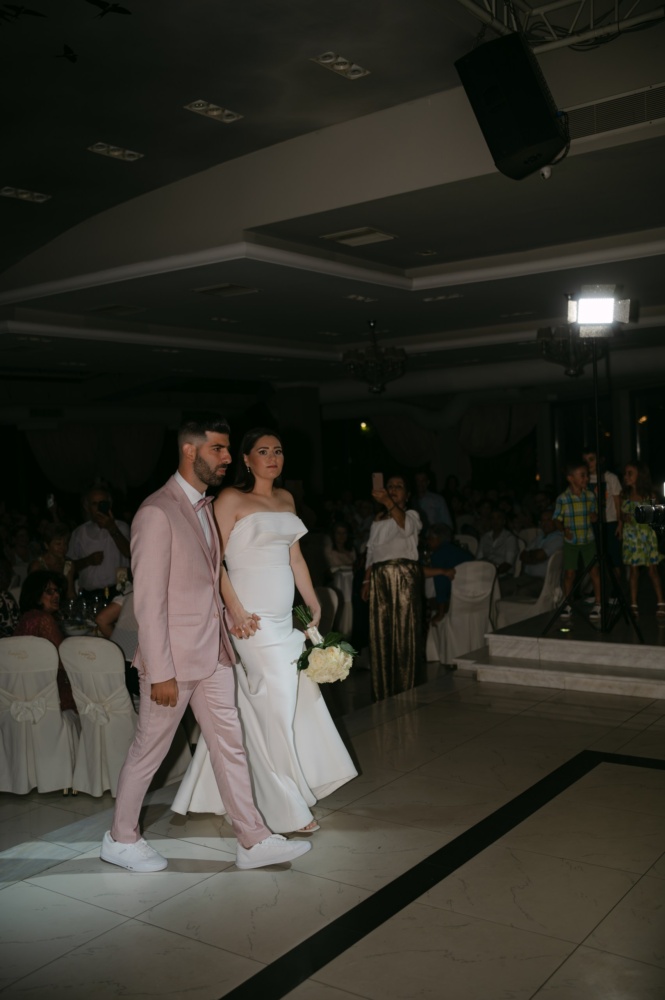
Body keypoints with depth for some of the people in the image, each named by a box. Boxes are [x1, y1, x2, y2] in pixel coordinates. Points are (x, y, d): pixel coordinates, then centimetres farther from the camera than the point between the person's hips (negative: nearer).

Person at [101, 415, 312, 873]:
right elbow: (149, 600, -20)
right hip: (174, 657, -8)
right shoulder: (157, 512, -18)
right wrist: (161, 673, -20)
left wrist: (231, 617, 8)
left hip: (213, 653, 8)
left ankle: (254, 840, 21)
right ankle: (121, 839, 30)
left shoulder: (204, 507, 11)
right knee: (149, 751, 10)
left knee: (231, 745, 11)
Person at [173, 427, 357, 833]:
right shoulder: (231, 500, -7)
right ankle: (287, 807, 11)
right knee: (274, 707, -3)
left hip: (285, 618, 8)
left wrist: (314, 605, 13)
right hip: (253, 618, -8)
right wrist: (236, 610, -20)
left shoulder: (285, 499, 14)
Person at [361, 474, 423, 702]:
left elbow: (406, 526, -22)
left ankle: (405, 689, -1)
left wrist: (388, 502, -38)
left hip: (404, 576, -5)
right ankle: (382, 692, 13)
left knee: (404, 631, -6)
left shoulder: (412, 515, 4)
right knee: (380, 633, 5)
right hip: (379, 577, 5)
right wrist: (367, 581, 10)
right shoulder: (378, 520, 21)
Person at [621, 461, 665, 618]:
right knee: (634, 570, 5)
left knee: (652, 570, 2)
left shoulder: (649, 495, -3)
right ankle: (634, 604, 10)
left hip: (647, 535, -2)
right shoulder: (625, 496, 3)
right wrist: (627, 518, -12)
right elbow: (623, 515, 8)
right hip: (631, 536, 2)